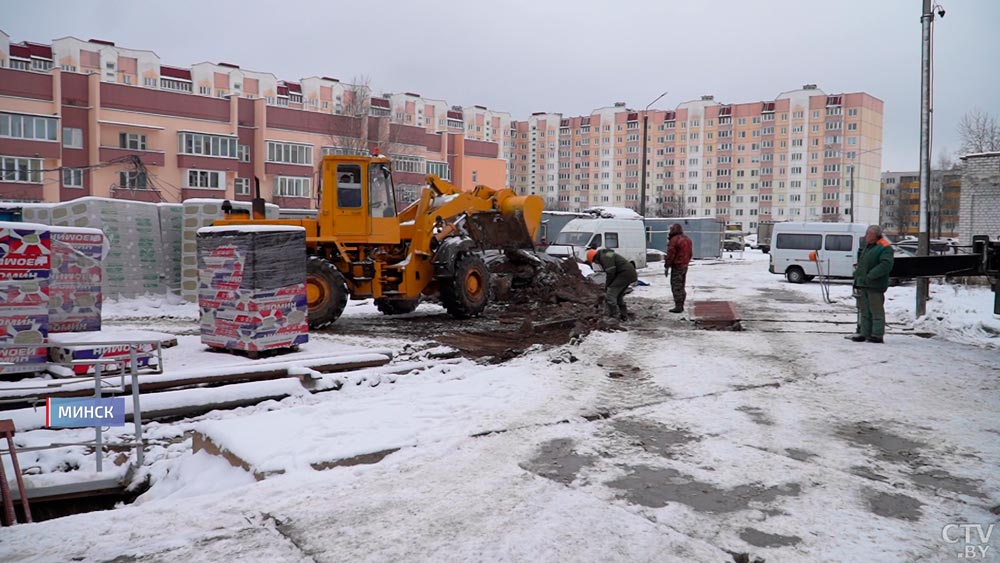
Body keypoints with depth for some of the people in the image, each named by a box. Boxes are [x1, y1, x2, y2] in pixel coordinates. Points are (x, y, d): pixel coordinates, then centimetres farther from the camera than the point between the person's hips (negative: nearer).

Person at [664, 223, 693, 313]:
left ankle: (678, 307, -5)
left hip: (677, 266, -9)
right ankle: (681, 306, 21)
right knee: (681, 287, 16)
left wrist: (666, 267, -11)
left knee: (676, 287, -5)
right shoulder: (687, 239, 12)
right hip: (685, 266, 9)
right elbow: (689, 254, 18)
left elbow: (670, 255, -17)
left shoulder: (674, 240, -17)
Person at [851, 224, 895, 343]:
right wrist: (857, 275, 12)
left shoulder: (885, 248, -10)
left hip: (875, 285, -9)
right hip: (863, 284, 9)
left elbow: (886, 265, -24)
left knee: (876, 311, -4)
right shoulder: (867, 246, 19)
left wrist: (871, 275, -25)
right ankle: (865, 333, 18)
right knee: (865, 311, 12)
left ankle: (877, 335, -1)